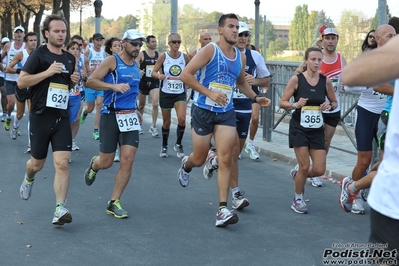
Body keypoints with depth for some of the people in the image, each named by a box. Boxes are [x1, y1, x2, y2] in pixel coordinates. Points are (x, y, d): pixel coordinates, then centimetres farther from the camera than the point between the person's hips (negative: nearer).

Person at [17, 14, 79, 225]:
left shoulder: (70, 58, 10)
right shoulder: (39, 55, -6)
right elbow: (21, 82, -12)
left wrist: (75, 80, 3)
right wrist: (47, 72, -21)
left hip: (62, 118, 3)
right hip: (41, 117, -3)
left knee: (62, 163, -11)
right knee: (37, 163, 13)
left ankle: (60, 209, -10)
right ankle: (28, 179, 48)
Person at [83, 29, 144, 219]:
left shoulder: (136, 65, 14)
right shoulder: (112, 61, -6)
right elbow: (91, 81, -14)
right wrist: (114, 86, -25)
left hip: (130, 117, 5)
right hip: (111, 116, -5)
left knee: (127, 161, -6)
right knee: (106, 163, 2)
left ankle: (114, 203, 5)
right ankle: (93, 165, 41)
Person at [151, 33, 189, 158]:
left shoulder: (185, 57, -2)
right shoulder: (163, 56, -6)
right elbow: (153, 72, -3)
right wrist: (159, 75, -24)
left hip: (180, 93, 1)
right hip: (166, 93, 0)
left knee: (182, 119, -18)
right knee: (166, 123, 8)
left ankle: (178, 144, 5)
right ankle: (164, 146, 30)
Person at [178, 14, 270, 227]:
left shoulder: (240, 57, 8)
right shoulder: (210, 50, -10)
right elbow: (185, 74, -16)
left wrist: (255, 98, 11)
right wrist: (209, 92, -22)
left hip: (226, 113, 4)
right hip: (203, 111, -4)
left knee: (225, 160, -8)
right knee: (199, 159, 8)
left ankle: (222, 209, -7)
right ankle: (186, 164, 47)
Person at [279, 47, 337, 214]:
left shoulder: (326, 81, 0)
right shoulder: (296, 79, -8)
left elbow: (334, 102, 12)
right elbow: (282, 103, -4)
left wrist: (330, 106, -10)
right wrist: (295, 104, -23)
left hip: (317, 130, 3)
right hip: (299, 128, -3)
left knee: (319, 170, -1)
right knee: (305, 167, -4)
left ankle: (297, 174, 32)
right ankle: (298, 200, 19)